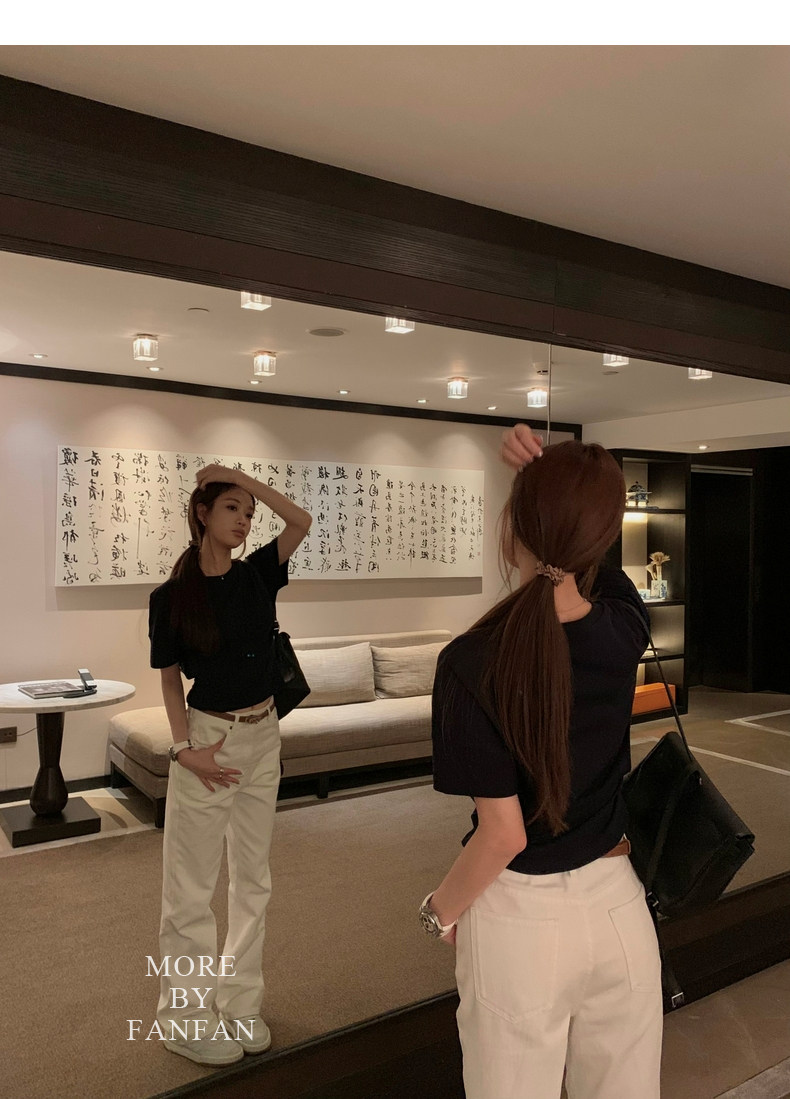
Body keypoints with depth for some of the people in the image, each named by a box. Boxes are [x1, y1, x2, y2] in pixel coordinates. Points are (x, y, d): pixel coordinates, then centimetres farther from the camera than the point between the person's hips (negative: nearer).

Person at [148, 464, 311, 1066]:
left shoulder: (256, 575, 1)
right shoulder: (171, 596, -8)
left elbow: (301, 521, -11)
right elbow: (170, 677, -2)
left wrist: (239, 476, -11)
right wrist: (184, 747, -12)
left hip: (264, 735, 5)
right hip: (209, 739, -4)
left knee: (253, 878, 14)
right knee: (191, 887, 6)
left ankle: (239, 1004, 31)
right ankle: (184, 1018, 24)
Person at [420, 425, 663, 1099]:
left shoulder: (472, 663, -23)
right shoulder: (624, 622, -11)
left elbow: (504, 833, -20)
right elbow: (588, 551, 11)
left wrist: (440, 909, -3)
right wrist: (554, 480, -6)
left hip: (519, 917, -4)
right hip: (618, 904, 4)